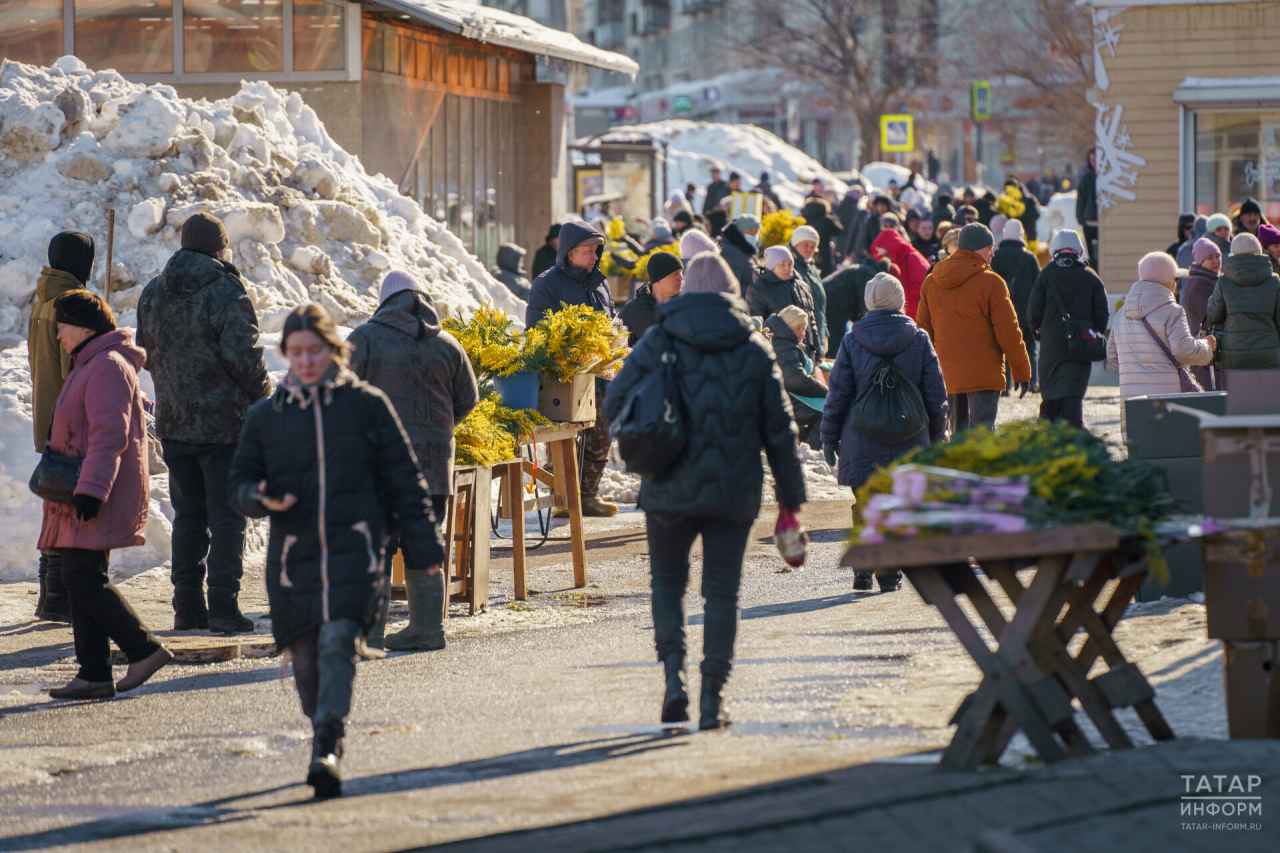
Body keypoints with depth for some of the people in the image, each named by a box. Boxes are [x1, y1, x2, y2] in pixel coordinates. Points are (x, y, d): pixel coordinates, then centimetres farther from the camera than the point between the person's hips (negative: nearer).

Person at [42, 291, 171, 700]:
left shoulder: (107, 366, -13)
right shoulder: (88, 366, 21)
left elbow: (109, 435, -22)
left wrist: (91, 489, -27)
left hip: (101, 495, -11)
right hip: (83, 494, 11)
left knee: (83, 577, -15)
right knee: (80, 579, 7)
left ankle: (144, 650, -10)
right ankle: (93, 674, 6)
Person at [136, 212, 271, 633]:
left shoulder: (152, 293, 7)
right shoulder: (226, 291, -13)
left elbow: (147, 354, 16)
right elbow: (244, 357, -16)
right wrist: (263, 397, -1)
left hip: (174, 423, 6)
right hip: (225, 421, -6)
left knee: (188, 514, 13)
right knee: (226, 514, -1)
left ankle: (187, 606, 12)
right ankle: (223, 606, -5)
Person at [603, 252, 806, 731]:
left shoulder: (660, 341, -3)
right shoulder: (755, 349, 3)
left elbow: (615, 404, -5)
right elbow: (779, 429, 4)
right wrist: (791, 494, 12)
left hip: (671, 491, -1)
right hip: (734, 493, 1)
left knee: (667, 581, 15)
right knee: (722, 591, 7)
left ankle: (674, 676, -3)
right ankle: (712, 698, 3)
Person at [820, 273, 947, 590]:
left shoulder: (852, 341, -4)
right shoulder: (919, 340, -1)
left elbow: (837, 394, -1)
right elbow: (936, 394, 4)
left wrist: (829, 437, 8)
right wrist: (937, 435, 15)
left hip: (863, 441, 0)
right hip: (908, 443, 1)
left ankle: (863, 567, 1)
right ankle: (890, 572, 3)